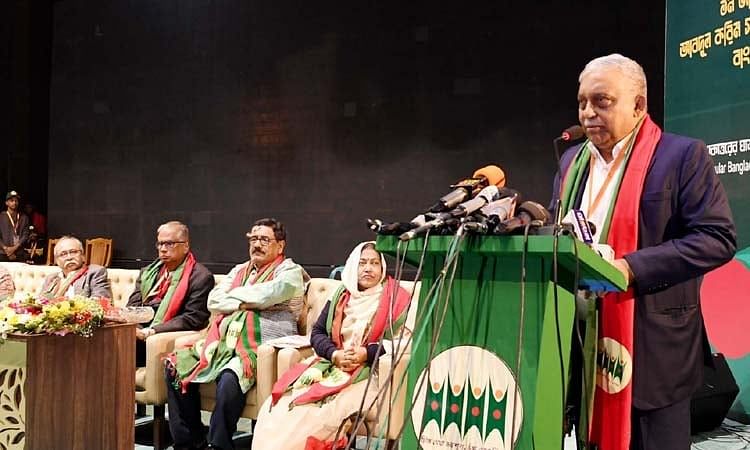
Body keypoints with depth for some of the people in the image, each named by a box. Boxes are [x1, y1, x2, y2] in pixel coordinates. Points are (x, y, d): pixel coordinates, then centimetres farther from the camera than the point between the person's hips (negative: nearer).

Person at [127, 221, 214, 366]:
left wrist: (152, 331, -16)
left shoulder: (200, 277, -3)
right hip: (137, 333, 7)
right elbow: (132, 306, 15)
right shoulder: (149, 271, 20)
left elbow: (193, 319, -10)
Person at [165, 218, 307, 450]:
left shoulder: (290, 271, 5)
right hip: (224, 342, 7)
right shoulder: (239, 270, 26)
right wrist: (245, 303, -3)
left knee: (229, 379, -34)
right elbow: (213, 301, 13)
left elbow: (266, 294, -14)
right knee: (177, 365, -10)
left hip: (262, 347, -7)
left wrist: (233, 295, 4)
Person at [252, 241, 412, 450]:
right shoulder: (341, 295, 17)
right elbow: (317, 332, 13)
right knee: (281, 402, -21)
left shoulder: (395, 298, 5)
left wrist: (365, 353, -15)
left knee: (324, 411, -31)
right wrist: (335, 354, -7)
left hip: (369, 369, -4)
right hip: (329, 363, 4)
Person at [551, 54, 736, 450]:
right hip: (583, 341, 6)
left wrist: (631, 268, -22)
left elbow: (718, 238, -14)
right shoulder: (572, 161, 14)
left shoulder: (682, 156, -6)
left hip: (653, 346, -6)